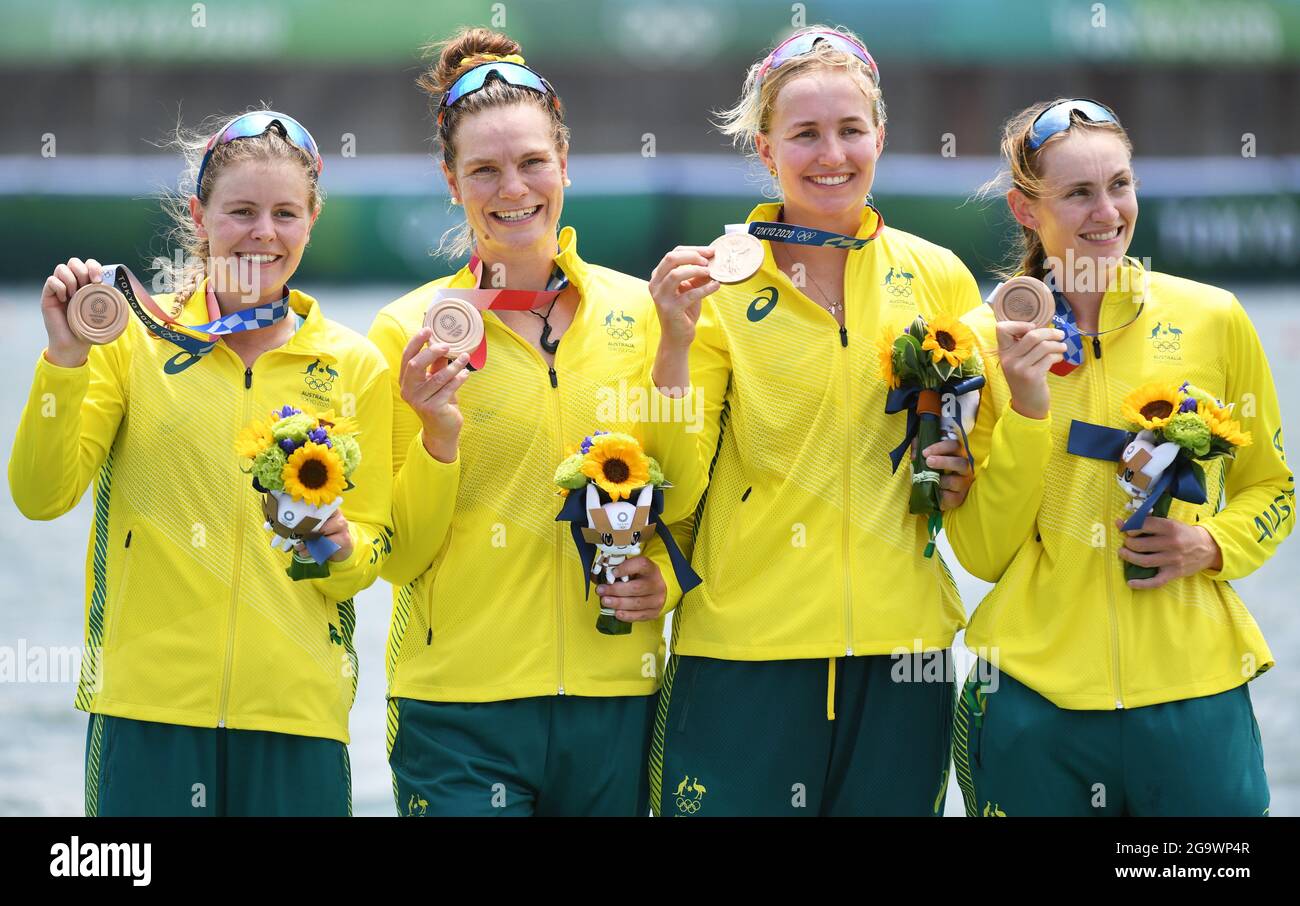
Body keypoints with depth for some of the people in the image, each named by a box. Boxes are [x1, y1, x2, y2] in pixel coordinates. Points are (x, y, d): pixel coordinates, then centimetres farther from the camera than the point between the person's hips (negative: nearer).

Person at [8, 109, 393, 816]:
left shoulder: (352, 366, 8)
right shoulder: (135, 335, 3)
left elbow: (374, 545, 11)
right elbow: (41, 497, -3)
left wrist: (341, 549, -11)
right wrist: (65, 359, -14)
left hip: (295, 706, 1)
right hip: (147, 702, -1)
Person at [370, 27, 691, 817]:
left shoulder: (638, 313, 5)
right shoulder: (411, 331, -1)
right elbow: (399, 558, -1)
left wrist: (666, 576, -3)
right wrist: (439, 436, -15)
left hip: (615, 697, 2)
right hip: (460, 708, -2)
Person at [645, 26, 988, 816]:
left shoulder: (938, 277, 5)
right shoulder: (720, 281, -2)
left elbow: (979, 453, 18)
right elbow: (673, 494, -6)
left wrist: (967, 478, -4)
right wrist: (676, 343, -17)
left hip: (900, 650, 2)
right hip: (745, 653, -2)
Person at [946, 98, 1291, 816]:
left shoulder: (1213, 320, 2)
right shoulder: (987, 340, 1)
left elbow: (1270, 487, 15)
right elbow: (983, 554, -1)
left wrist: (1211, 546, -5)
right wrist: (1027, 410, -12)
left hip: (1190, 686, 0)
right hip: (1035, 697, 0)